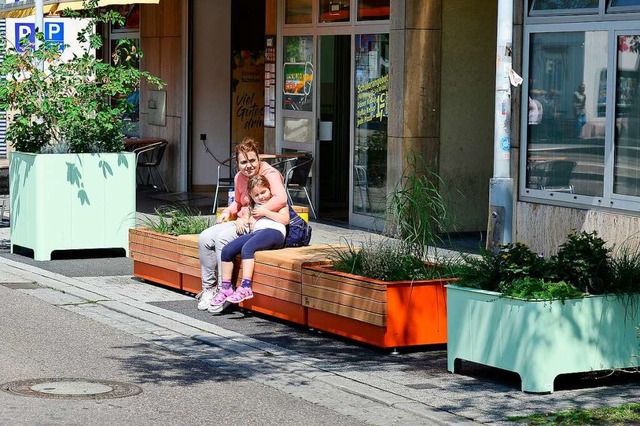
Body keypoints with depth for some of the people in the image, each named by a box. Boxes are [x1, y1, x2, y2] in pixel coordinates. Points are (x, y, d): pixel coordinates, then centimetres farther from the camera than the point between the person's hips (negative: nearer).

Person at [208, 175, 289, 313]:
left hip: (273, 231, -7)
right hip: (255, 232, 7)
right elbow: (244, 218, 31)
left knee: (247, 248, -35)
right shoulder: (253, 206, 34)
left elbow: (285, 220, 0)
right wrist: (240, 220, 7)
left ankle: (245, 287, -44)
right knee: (227, 250, -16)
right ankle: (225, 288, -15)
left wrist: (265, 212, -3)